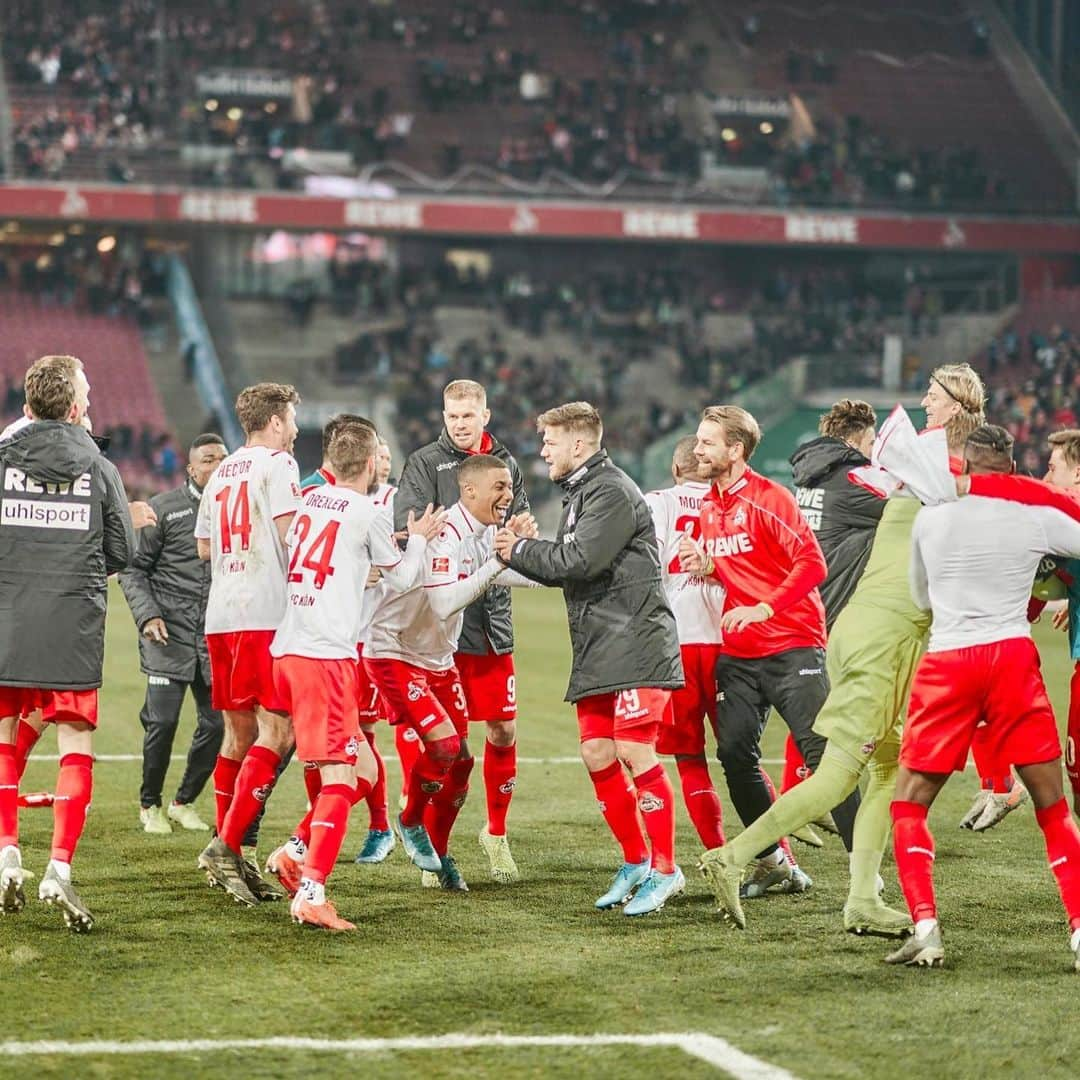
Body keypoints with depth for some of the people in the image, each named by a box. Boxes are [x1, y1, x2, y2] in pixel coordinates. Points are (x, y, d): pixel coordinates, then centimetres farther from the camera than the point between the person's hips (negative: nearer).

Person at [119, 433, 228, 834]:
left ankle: (184, 802, 21)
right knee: (162, 721, -7)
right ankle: (149, 804, 14)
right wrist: (148, 616, -10)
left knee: (217, 724, 1)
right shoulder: (164, 509, 0)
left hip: (217, 637, 3)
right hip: (169, 633, -3)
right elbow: (133, 569, 3)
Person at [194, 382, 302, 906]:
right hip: (266, 613, -8)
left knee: (239, 734, 13)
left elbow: (204, 547, 25)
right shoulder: (278, 463, -3)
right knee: (276, 731, -9)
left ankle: (230, 858, 13)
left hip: (220, 617, 8)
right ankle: (227, 845, -20)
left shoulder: (222, 471, 19)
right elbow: (289, 529, -16)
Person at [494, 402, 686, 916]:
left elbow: (582, 560, -20)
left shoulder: (613, 492, -12)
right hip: (596, 652, 10)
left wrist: (520, 550, -8)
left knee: (635, 754, -10)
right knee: (597, 755, 6)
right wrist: (522, 550, 0)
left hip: (635, 643, -10)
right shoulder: (578, 493, 19)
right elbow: (566, 567, 16)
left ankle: (664, 869, -2)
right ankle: (635, 862, 17)